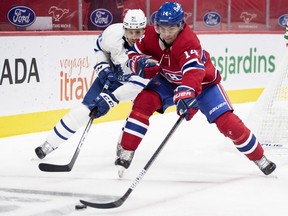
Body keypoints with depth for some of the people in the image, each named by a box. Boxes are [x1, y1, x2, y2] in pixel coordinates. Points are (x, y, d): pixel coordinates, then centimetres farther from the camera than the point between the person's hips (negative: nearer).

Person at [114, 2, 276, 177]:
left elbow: (193, 72, -53)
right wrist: (141, 63, -29)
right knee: (143, 102, -20)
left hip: (203, 82, -4)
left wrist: (185, 95, -70)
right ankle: (126, 152, -13)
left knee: (227, 122, -15)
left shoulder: (189, 42, -38)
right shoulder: (150, 35, -19)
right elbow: (133, 53, -5)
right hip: (168, 80, 5)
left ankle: (259, 158, 3)